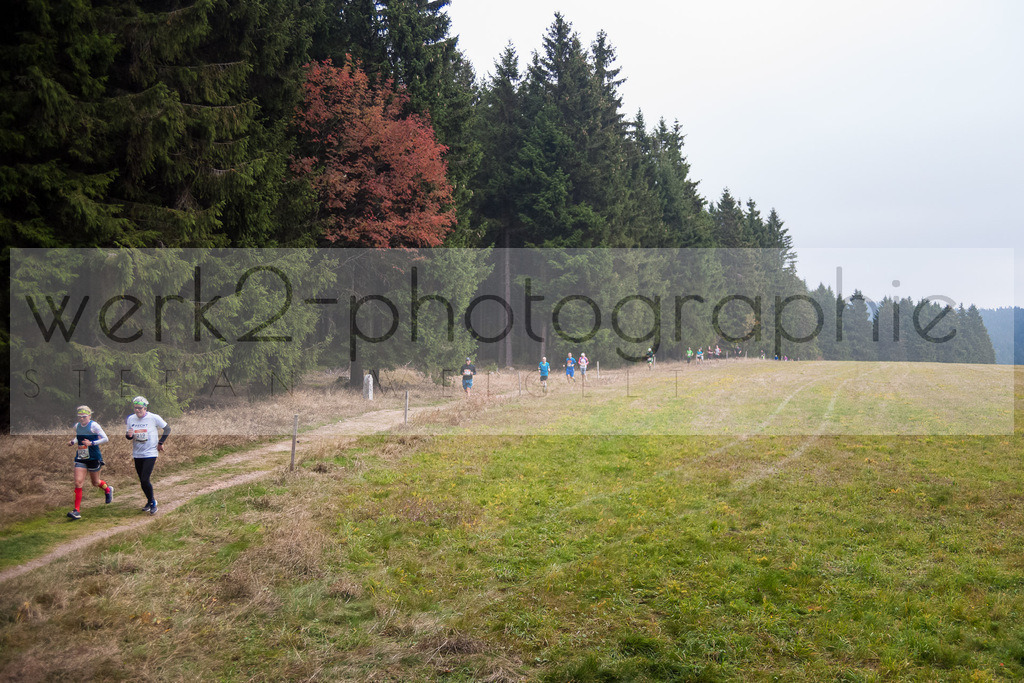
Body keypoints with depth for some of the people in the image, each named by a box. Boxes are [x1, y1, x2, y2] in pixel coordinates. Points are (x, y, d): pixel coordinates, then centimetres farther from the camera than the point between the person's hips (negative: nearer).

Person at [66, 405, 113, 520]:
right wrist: (72, 442, 3)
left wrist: (92, 443, -23)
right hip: (80, 458, 4)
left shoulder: (94, 425, -12)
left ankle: (108, 489, 46)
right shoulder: (77, 426, 5)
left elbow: (105, 439, -13)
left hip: (93, 458, -4)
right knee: (78, 482, -8)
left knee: (95, 483, 11)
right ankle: (77, 510, -7)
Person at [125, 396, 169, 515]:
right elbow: (128, 436, 11)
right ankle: (150, 502, 30)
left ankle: (152, 502, 4)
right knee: (142, 481, 11)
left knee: (145, 480, -14)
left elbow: (167, 429, 2)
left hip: (150, 454, -5)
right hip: (137, 454, 5)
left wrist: (160, 443, 0)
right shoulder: (130, 419, 2)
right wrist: (129, 435, -13)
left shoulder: (154, 418, -10)